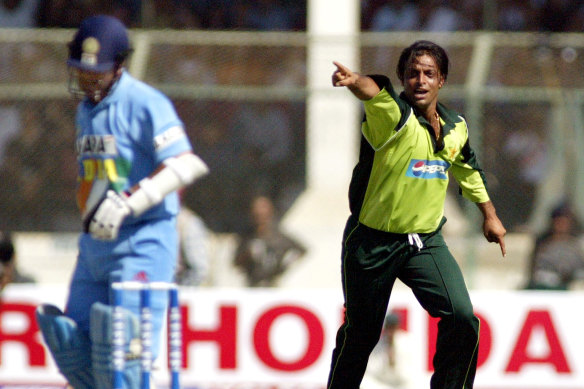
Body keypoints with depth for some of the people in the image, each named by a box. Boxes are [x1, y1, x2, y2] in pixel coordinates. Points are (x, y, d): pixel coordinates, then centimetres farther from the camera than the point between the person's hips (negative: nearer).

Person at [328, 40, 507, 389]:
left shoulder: (455, 127, 1)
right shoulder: (393, 116, -19)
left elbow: (467, 168, 23)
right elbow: (375, 92, -44)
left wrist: (490, 215, 30)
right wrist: (355, 81, -66)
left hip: (426, 239, 4)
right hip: (373, 241, -4)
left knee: (462, 318, -15)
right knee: (360, 334, 9)